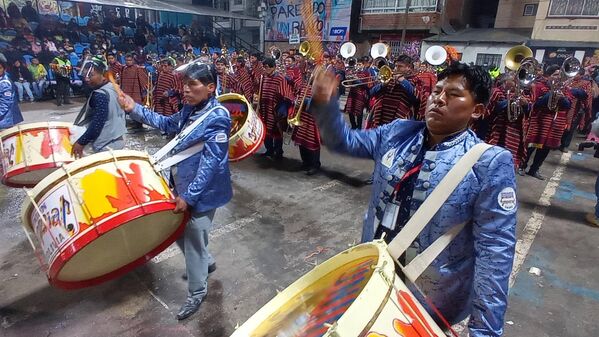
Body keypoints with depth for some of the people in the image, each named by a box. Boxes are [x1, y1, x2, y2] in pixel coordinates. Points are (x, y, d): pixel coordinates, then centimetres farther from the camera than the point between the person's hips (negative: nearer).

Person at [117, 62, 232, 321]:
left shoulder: (218, 117, -23)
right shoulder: (190, 109, 4)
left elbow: (210, 164, -25)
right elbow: (167, 124, 22)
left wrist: (188, 196, -23)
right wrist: (135, 109, 11)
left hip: (202, 193, -9)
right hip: (183, 184, 9)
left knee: (193, 241, 5)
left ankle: (197, 293, 28)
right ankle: (206, 262, 48)